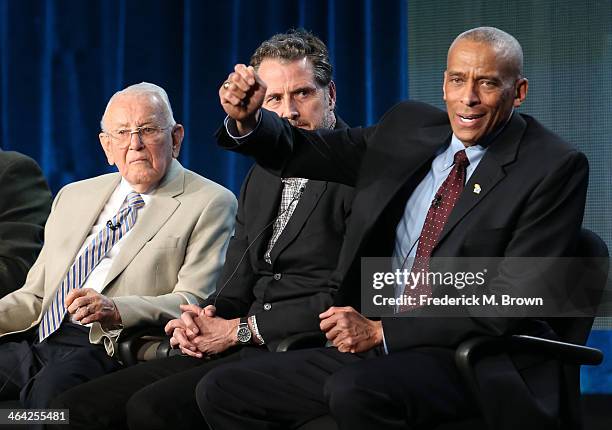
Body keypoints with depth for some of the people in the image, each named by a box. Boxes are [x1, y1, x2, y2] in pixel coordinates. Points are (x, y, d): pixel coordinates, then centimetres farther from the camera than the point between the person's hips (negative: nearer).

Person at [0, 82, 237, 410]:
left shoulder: (209, 204, 4)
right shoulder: (73, 196, 24)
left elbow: (195, 302, -6)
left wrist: (115, 310, -22)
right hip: (37, 342, 6)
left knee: (52, 386, -36)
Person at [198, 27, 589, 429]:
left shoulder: (555, 167, -8)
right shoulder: (409, 127, 10)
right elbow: (301, 152, 18)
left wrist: (382, 331, -15)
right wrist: (247, 119, -5)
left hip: (478, 363, -7)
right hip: (372, 349, 7)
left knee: (355, 391, -36)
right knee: (222, 390, -3)